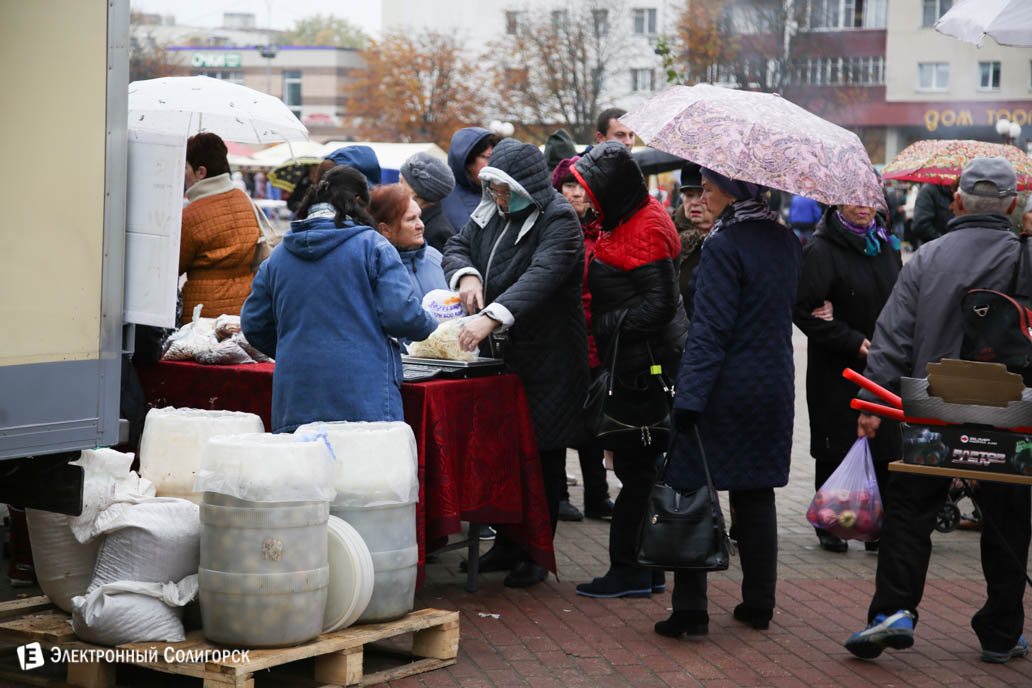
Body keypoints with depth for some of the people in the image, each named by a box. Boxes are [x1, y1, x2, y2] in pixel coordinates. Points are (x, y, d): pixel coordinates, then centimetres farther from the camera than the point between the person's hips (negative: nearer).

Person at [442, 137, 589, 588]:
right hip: (498, 354, 7)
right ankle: (507, 545, 24)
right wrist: (467, 275, -13)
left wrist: (492, 316, -44)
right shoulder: (490, 213, 8)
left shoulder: (558, 221, -16)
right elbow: (457, 246, 12)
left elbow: (542, 276, -31)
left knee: (543, 456, 1)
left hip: (547, 361, -7)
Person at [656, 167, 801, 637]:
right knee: (755, 494, 14)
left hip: (723, 387, -7)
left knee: (692, 490, 0)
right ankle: (758, 604, 19)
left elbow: (710, 329, -18)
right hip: (774, 385, 7)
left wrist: (689, 397, -18)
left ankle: (690, 609, -2)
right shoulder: (787, 243, 8)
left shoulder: (724, 245, -15)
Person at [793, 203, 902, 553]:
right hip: (836, 370, -5)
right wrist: (852, 342, -18)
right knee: (835, 451, 2)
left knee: (883, 452, 4)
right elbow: (803, 309, -15)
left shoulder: (886, 246, 12)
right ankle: (829, 526, 16)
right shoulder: (821, 250, -10)